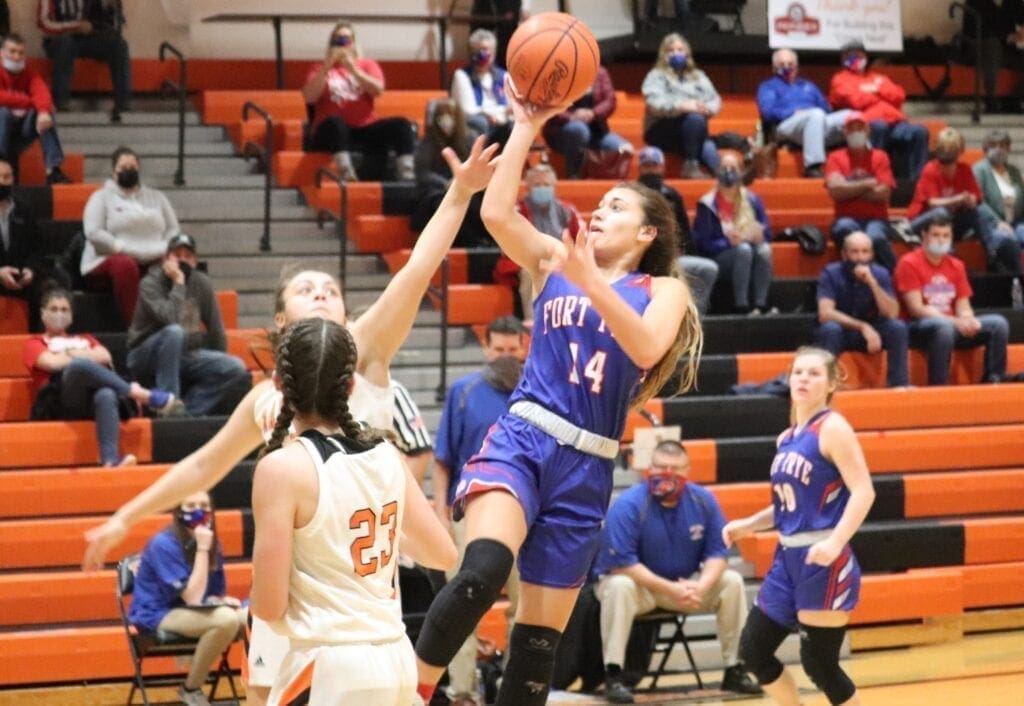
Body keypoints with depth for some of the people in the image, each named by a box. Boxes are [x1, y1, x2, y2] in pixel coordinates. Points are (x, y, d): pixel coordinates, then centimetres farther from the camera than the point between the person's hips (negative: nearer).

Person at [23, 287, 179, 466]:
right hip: (63, 401, -3)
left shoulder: (84, 339, 35)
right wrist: (87, 357, 8)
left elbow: (105, 357, 12)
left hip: (95, 393, 3)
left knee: (106, 395, -38)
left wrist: (70, 354, 7)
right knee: (78, 365, -37)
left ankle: (110, 458, -61)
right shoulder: (34, 344, 23)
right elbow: (52, 363, 0)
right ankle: (140, 394, -30)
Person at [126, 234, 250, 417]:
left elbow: (216, 329, 10)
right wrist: (178, 282, -23)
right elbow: (171, 319, -30)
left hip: (186, 356, 5)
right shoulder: (150, 284, -13)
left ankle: (189, 410, -19)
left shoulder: (201, 283, 2)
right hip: (146, 357, -5)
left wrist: (219, 365, 11)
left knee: (237, 369, -16)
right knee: (174, 332, -37)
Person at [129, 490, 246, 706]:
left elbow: (209, 595, 9)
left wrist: (223, 600, -15)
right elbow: (193, 597, -25)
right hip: (157, 614, -7)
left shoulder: (211, 543, 2)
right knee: (226, 619, -32)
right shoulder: (164, 544, -20)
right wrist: (201, 550, -26)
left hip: (192, 613, 7)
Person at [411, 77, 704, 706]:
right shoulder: (552, 262, 13)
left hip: (586, 467, 1)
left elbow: (646, 349, -14)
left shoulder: (664, 291, 8)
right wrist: (526, 128, -5)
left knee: (542, 635, 6)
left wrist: (589, 280, -24)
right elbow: (497, 213, -5)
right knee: (485, 568, -31)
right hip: (521, 440, -1)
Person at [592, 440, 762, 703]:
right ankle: (613, 676, -31)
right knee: (619, 587, -37)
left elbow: (717, 552, -5)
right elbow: (621, 564, -26)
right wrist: (671, 590, -32)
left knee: (732, 581, -15)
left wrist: (701, 586, -27)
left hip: (686, 585, 4)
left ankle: (734, 670, -6)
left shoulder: (703, 500, -7)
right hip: (638, 583, -4)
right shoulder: (627, 505, -21)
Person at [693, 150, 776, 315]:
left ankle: (761, 303, -33)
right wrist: (729, 242, -22)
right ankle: (741, 305, -35)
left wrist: (759, 235, -15)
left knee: (764, 249, -29)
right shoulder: (707, 205, -3)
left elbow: (766, 233, 9)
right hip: (719, 256, -3)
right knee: (743, 249, -33)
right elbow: (702, 243, -8)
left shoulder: (752, 200, 9)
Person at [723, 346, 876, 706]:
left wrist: (836, 542, -31)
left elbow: (863, 491, -19)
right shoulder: (786, 439, 14)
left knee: (819, 664, -6)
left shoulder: (832, 428, -9)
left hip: (824, 559, -8)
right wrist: (747, 525, 10)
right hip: (788, 556, 8)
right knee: (753, 651, 9)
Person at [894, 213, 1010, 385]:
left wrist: (968, 319, -16)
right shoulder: (909, 263, -7)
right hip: (917, 328, -6)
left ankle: (994, 379, -10)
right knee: (944, 326, -40)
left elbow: (963, 306, 11)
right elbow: (916, 309, -14)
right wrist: (955, 321, -23)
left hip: (953, 325, 6)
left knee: (998, 323, -11)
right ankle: (938, 385, -35)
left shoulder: (956, 266, 13)